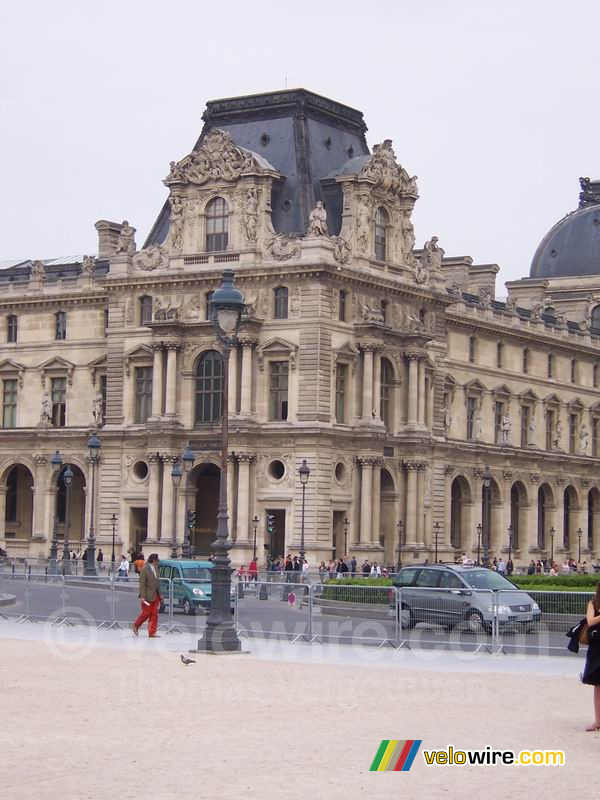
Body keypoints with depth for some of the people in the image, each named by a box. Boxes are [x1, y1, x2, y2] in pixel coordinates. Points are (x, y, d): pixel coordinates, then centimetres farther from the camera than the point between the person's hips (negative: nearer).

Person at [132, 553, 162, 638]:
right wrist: (142, 596, -21)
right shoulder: (144, 569, -13)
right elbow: (142, 583, -16)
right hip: (148, 595, -7)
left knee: (154, 614, 3)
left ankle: (152, 632, 5)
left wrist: (160, 594, 16)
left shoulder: (156, 568, 11)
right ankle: (136, 626, 22)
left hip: (156, 595, 7)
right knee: (146, 613, 0)